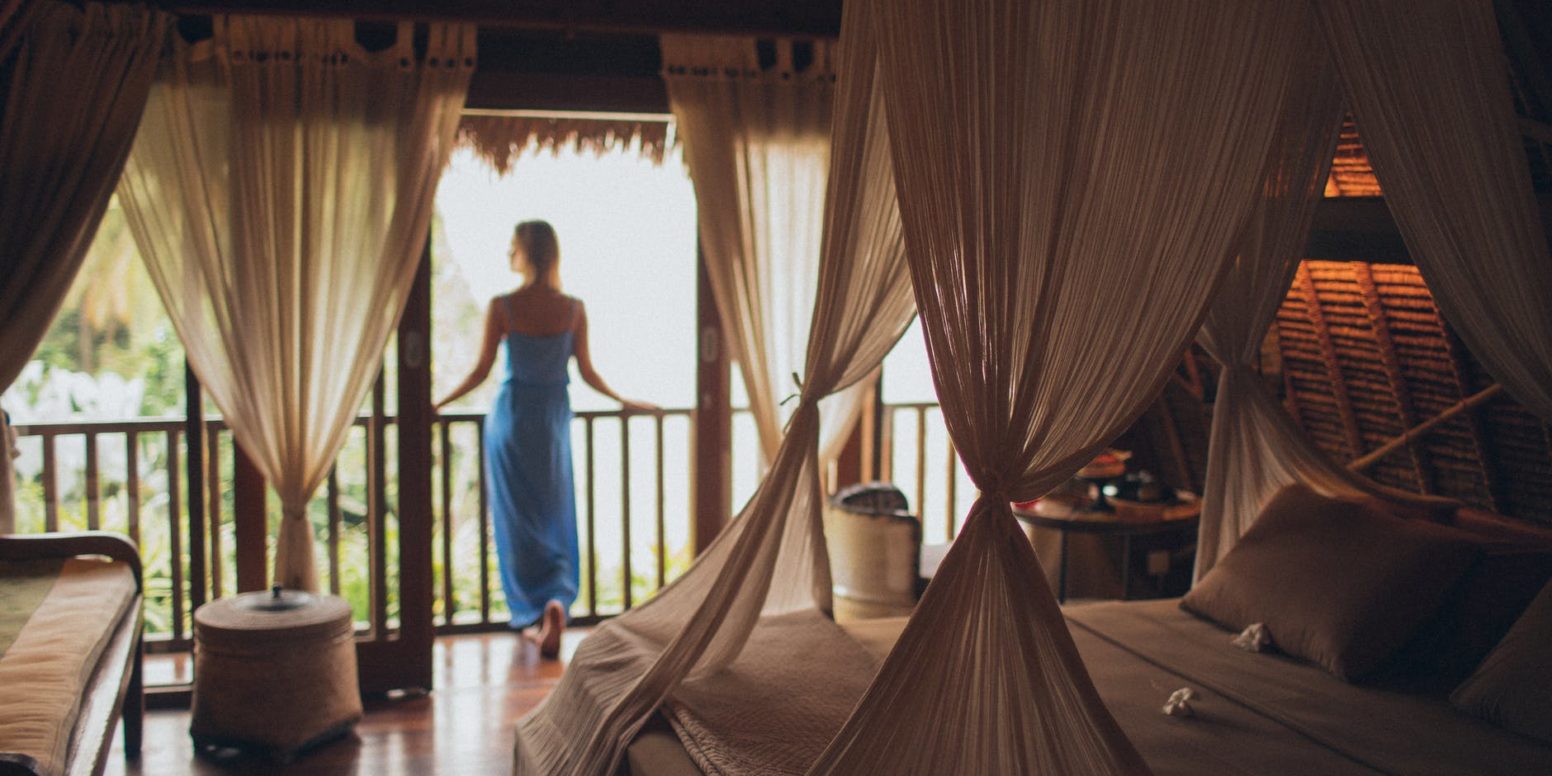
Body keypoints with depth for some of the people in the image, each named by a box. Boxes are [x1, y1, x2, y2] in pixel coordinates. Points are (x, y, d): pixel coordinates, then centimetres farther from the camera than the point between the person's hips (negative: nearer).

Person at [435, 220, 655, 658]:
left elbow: (481, 372, -7)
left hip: (511, 417, -2)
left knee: (518, 520, 6)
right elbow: (587, 373, 2)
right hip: (553, 420, 2)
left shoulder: (502, 307, -10)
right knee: (554, 518, 12)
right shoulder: (574, 309, -4)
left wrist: (438, 405, 4)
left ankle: (535, 611, -1)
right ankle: (557, 600, -5)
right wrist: (625, 403, 18)